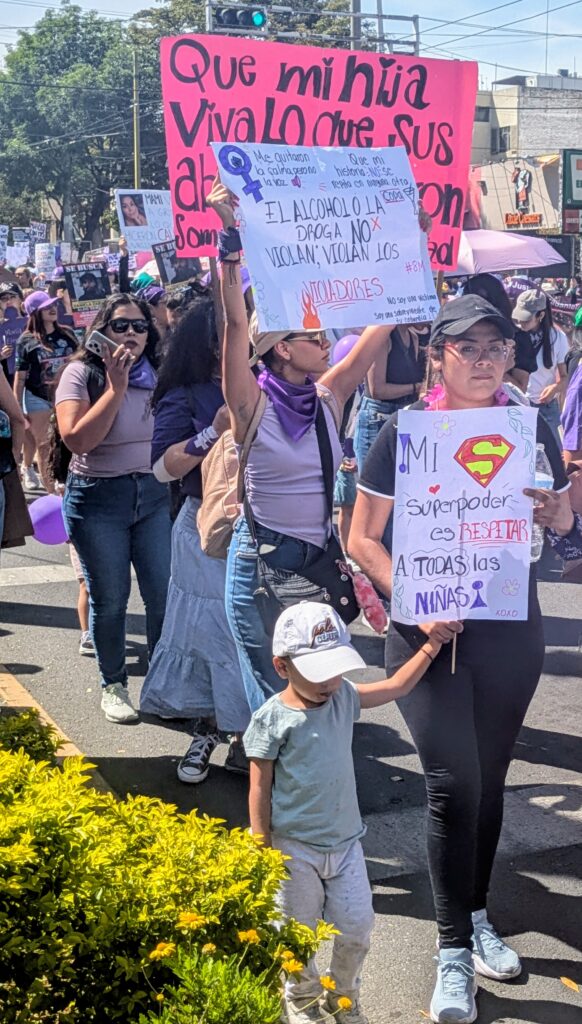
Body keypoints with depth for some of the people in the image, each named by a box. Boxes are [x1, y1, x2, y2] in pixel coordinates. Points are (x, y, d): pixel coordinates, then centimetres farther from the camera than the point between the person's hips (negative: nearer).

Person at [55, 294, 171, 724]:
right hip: (98, 498, -3)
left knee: (164, 593, 2)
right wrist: (116, 388, -20)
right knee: (110, 599, 4)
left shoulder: (158, 375, 5)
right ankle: (113, 685, 21)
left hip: (154, 494, 4)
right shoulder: (82, 373, -7)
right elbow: (77, 439, -20)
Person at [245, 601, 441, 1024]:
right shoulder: (272, 719, -17)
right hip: (294, 848, -5)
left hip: (345, 841, 5)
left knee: (357, 927, 10)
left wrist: (430, 647, 4)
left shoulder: (343, 697, -1)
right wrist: (263, 852, -10)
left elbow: (395, 687, 12)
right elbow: (260, 789, -12)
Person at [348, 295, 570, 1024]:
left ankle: (475, 917, 32)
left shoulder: (530, 429, 1)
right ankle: (454, 949, 6)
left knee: (488, 779, 13)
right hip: (428, 631, -3)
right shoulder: (404, 432, -7)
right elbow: (363, 538, -4)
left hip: (511, 630, 3)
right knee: (454, 784, -7)